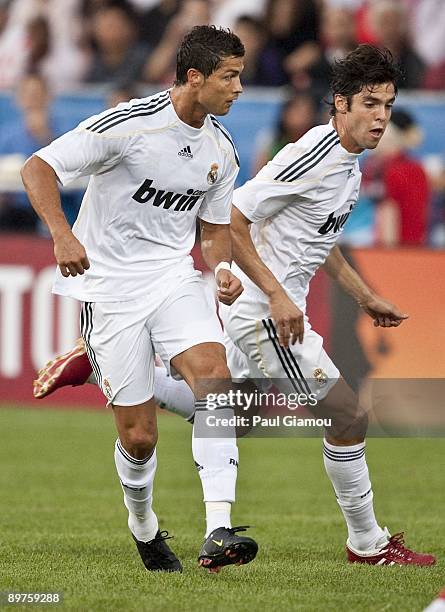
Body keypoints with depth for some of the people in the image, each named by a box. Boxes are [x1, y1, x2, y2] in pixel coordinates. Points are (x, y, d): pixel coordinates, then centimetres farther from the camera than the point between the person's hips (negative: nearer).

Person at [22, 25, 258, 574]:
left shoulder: (221, 151, 5)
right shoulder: (129, 123, -15)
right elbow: (37, 168, -16)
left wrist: (221, 268, -6)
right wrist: (62, 234, -32)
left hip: (174, 277, 5)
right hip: (109, 286, -4)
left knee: (214, 376, -24)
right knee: (139, 436, -5)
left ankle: (218, 533, -31)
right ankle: (143, 525, 28)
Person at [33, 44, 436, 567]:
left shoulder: (349, 162, 10)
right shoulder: (313, 155, -21)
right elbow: (230, 220, -24)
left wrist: (364, 295, 24)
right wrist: (276, 295, -25)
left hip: (261, 307, 10)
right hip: (263, 309, -10)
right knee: (349, 418, -6)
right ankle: (367, 543, 7)